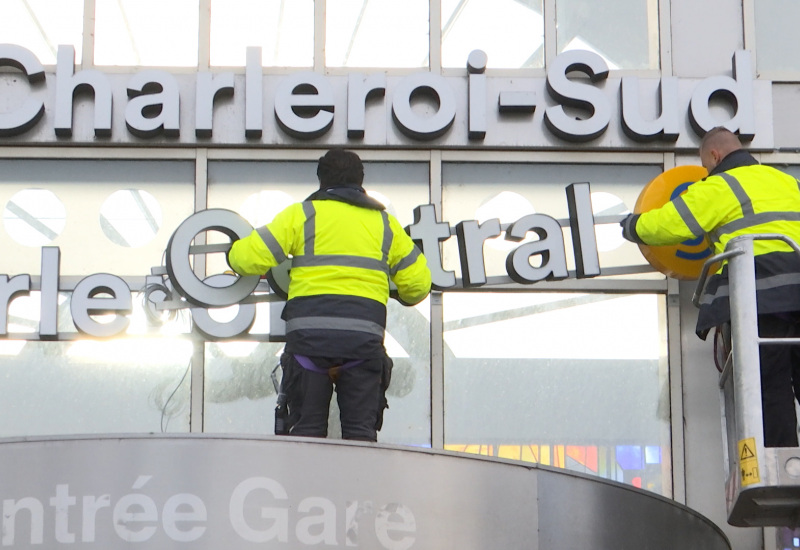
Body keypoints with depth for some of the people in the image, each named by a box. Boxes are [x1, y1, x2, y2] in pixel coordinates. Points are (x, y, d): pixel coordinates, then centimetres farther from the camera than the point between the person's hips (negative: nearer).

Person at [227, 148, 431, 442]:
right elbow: (418, 281, 17)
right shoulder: (384, 222, 18)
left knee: (307, 430, 3)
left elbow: (250, 257, 3)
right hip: (364, 336, 1)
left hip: (309, 333, -1)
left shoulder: (302, 213, 10)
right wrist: (404, 296, 40)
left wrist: (236, 252, 26)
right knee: (360, 431, 2)